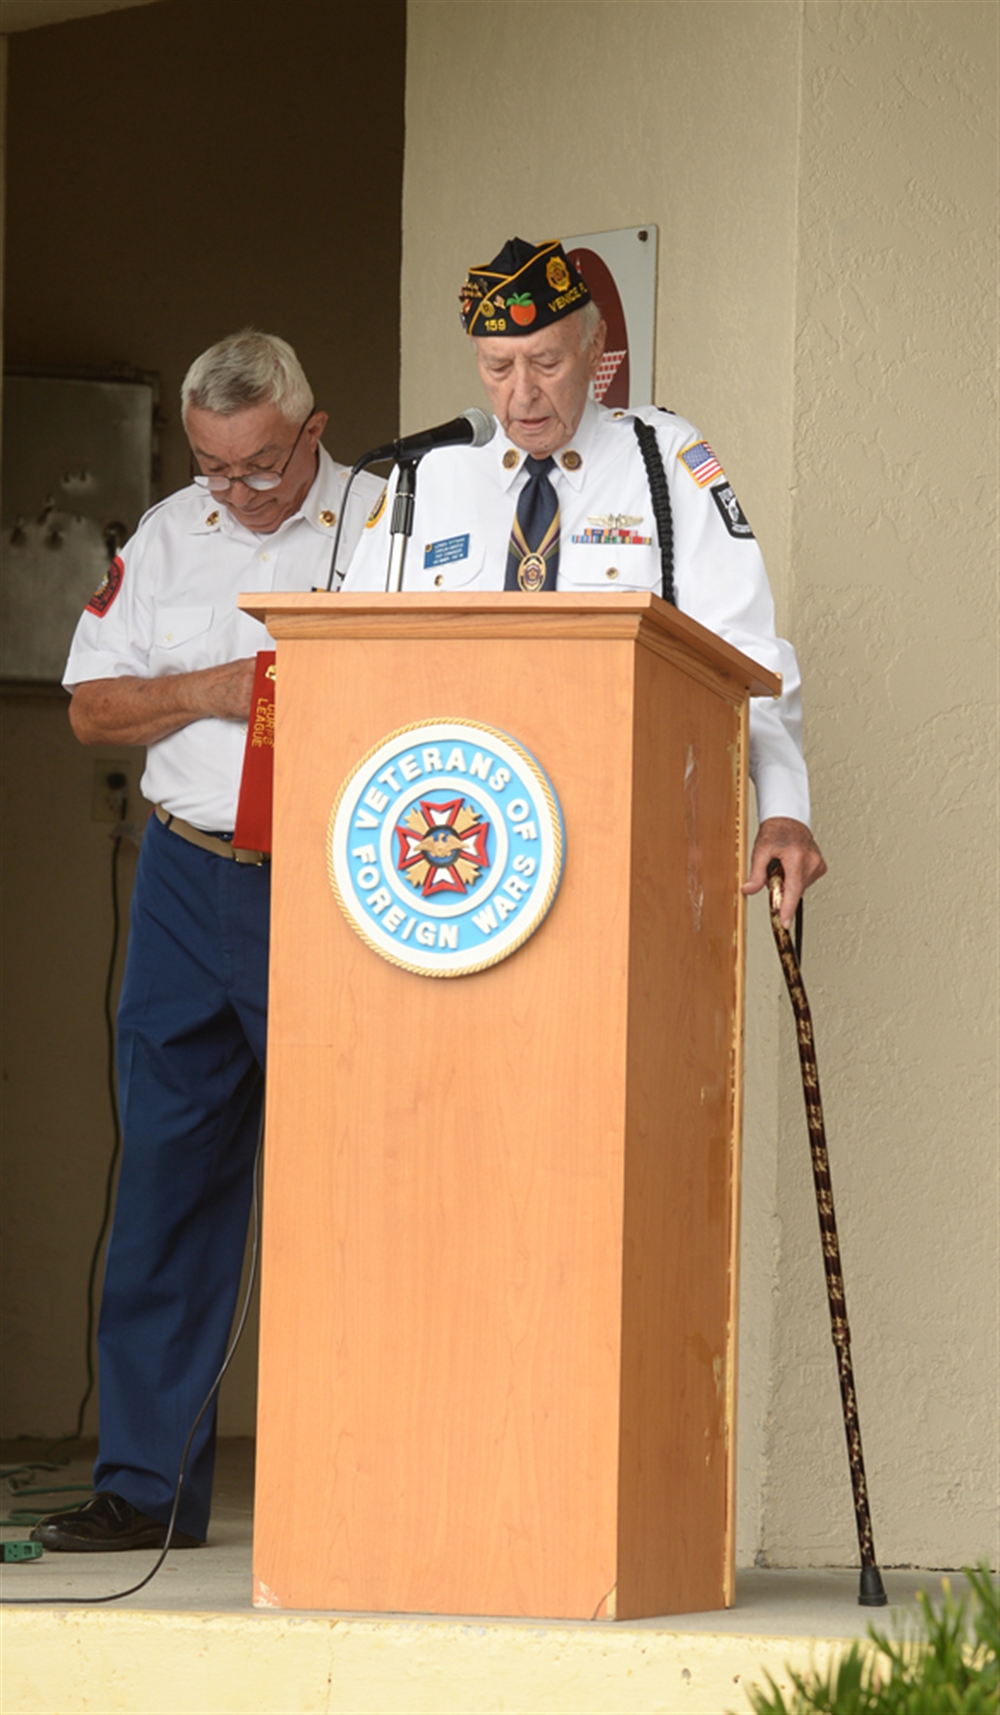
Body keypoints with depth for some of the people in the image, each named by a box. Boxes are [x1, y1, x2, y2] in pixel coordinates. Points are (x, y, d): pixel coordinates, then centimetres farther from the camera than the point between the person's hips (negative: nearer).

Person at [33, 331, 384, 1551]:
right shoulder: (166, 538, 12)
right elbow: (90, 707, 12)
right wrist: (205, 692, -5)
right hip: (189, 885, 4)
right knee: (166, 1182, 3)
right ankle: (146, 1486, 8)